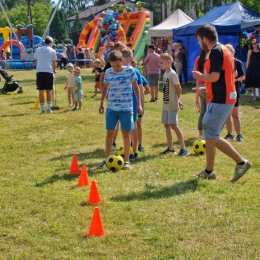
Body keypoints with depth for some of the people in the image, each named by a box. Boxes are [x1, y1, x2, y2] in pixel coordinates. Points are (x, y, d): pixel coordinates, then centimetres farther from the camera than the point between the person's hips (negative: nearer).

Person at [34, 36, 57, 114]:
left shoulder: (38, 49, 10)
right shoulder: (52, 51, 3)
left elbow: (35, 61, 12)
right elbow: (54, 62, 5)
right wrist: (54, 70, 22)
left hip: (39, 71, 2)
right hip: (48, 71, -1)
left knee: (41, 90, 2)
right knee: (48, 90, 8)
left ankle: (42, 109, 1)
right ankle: (49, 108, 9)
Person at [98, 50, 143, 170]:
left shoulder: (130, 70, -5)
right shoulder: (108, 72, 0)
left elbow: (135, 87, 4)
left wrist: (139, 104, 1)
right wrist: (102, 103, 13)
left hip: (126, 107, -2)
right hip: (111, 107, 2)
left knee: (126, 133, 2)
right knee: (109, 133, 2)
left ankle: (127, 161, 11)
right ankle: (107, 159, 13)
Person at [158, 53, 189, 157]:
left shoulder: (172, 74, -15)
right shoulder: (165, 73, 11)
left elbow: (179, 89, -14)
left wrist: (177, 100, 1)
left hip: (172, 105, -9)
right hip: (165, 104, 9)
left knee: (174, 125, -11)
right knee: (166, 125, 12)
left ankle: (183, 149, -7)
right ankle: (170, 148, 22)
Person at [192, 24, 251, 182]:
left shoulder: (215, 51, -16)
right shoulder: (225, 50, 14)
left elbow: (214, 76, -26)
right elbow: (234, 74, 22)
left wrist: (199, 76, -7)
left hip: (219, 100, -10)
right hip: (225, 98, 10)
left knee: (212, 136, -7)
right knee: (210, 135, 14)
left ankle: (241, 162, -5)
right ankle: (209, 171, 20)